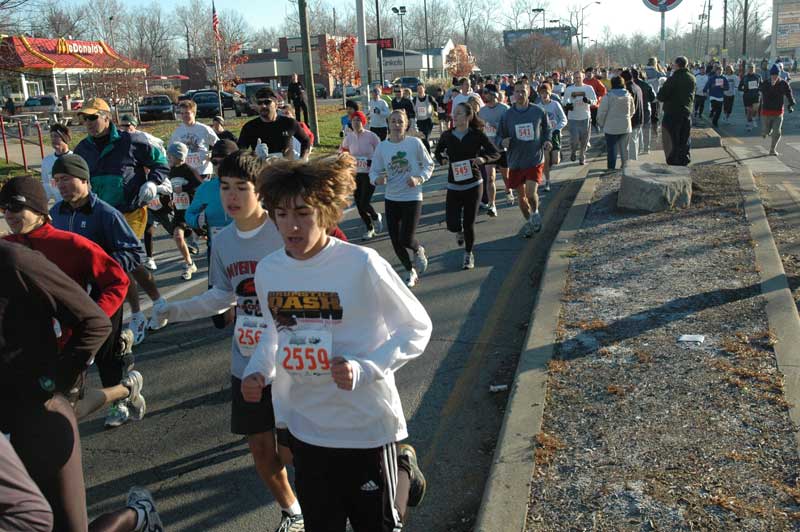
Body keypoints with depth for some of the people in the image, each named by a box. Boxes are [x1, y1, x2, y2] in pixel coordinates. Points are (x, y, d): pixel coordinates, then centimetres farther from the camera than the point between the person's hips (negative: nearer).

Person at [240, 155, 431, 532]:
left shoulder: (360, 264, -19)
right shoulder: (268, 270, -3)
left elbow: (417, 327, -11)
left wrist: (365, 369, -24)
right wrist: (258, 371, -4)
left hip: (367, 426, -5)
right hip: (304, 427, 5)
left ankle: (403, 470, 39)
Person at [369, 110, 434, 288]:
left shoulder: (415, 143, -8)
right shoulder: (382, 147, -1)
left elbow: (429, 165, 2)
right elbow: (374, 171, 4)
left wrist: (419, 179, -16)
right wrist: (377, 179, -19)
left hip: (412, 198, -3)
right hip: (391, 198, 3)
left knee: (406, 239, -10)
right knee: (395, 241, 7)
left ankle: (419, 250, 28)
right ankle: (410, 271, 32)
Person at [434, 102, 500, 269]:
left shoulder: (477, 135, -7)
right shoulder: (447, 135, -1)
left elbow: (496, 154, -3)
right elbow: (438, 153, 16)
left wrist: (483, 159, -23)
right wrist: (442, 159, -6)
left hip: (473, 185, -2)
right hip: (453, 186, 2)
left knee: (469, 223, 1)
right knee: (452, 225, -7)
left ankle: (468, 254, 27)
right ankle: (459, 232, 34)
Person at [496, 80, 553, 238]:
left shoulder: (538, 111, -1)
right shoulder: (507, 115, -1)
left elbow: (547, 129, 13)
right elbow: (499, 136, 6)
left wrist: (547, 141, -6)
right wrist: (503, 142, -17)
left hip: (535, 160, -2)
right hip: (515, 161, 2)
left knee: (531, 193, -17)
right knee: (521, 196, 11)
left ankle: (535, 214, 13)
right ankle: (529, 221, 33)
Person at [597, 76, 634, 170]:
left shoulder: (608, 96, -11)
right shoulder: (628, 95, 4)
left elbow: (602, 111, -10)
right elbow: (632, 111, 15)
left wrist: (601, 123, 5)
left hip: (611, 127, -4)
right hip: (625, 127, 4)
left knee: (611, 148, 2)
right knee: (624, 148, 14)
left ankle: (611, 168, 3)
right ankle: (625, 165, 21)